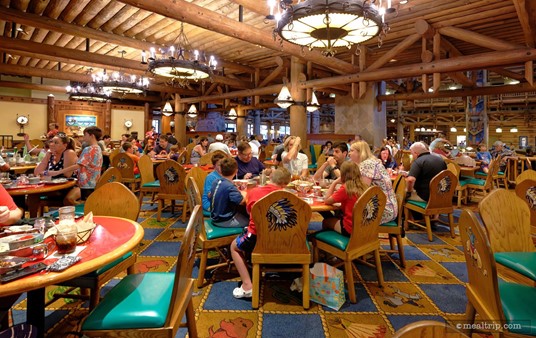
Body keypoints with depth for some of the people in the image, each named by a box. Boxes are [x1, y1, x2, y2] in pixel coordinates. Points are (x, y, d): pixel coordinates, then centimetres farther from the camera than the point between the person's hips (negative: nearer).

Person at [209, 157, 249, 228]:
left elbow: (209, 195, 16)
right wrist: (242, 192, -12)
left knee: (244, 213, 20)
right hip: (225, 221, -9)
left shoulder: (215, 182, -1)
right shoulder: (230, 187, -27)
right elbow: (241, 201, -34)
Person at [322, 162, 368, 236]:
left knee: (326, 221, 17)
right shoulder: (364, 187, 1)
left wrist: (334, 183, -5)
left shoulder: (345, 188, -17)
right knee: (336, 218, 29)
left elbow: (327, 201, -10)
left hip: (349, 229, -6)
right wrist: (338, 192, 8)